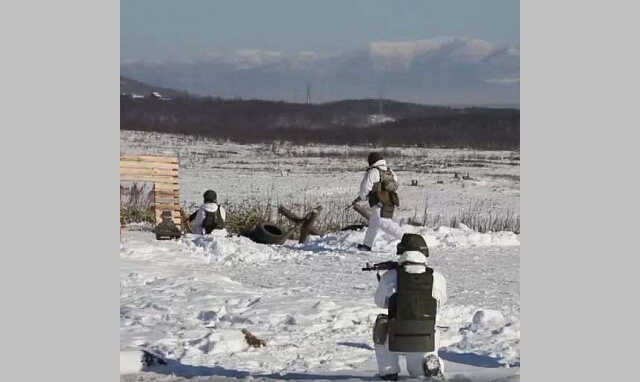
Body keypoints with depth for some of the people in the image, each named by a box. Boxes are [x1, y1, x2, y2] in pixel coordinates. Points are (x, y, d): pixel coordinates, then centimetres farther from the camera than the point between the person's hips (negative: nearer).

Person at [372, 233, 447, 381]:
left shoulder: (390, 277, -8)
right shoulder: (437, 278, -6)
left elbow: (380, 302, 10)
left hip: (397, 343, -1)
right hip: (425, 345, 1)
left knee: (381, 322, 33)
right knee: (417, 371, 32)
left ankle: (388, 372, 21)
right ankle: (431, 364, -3)